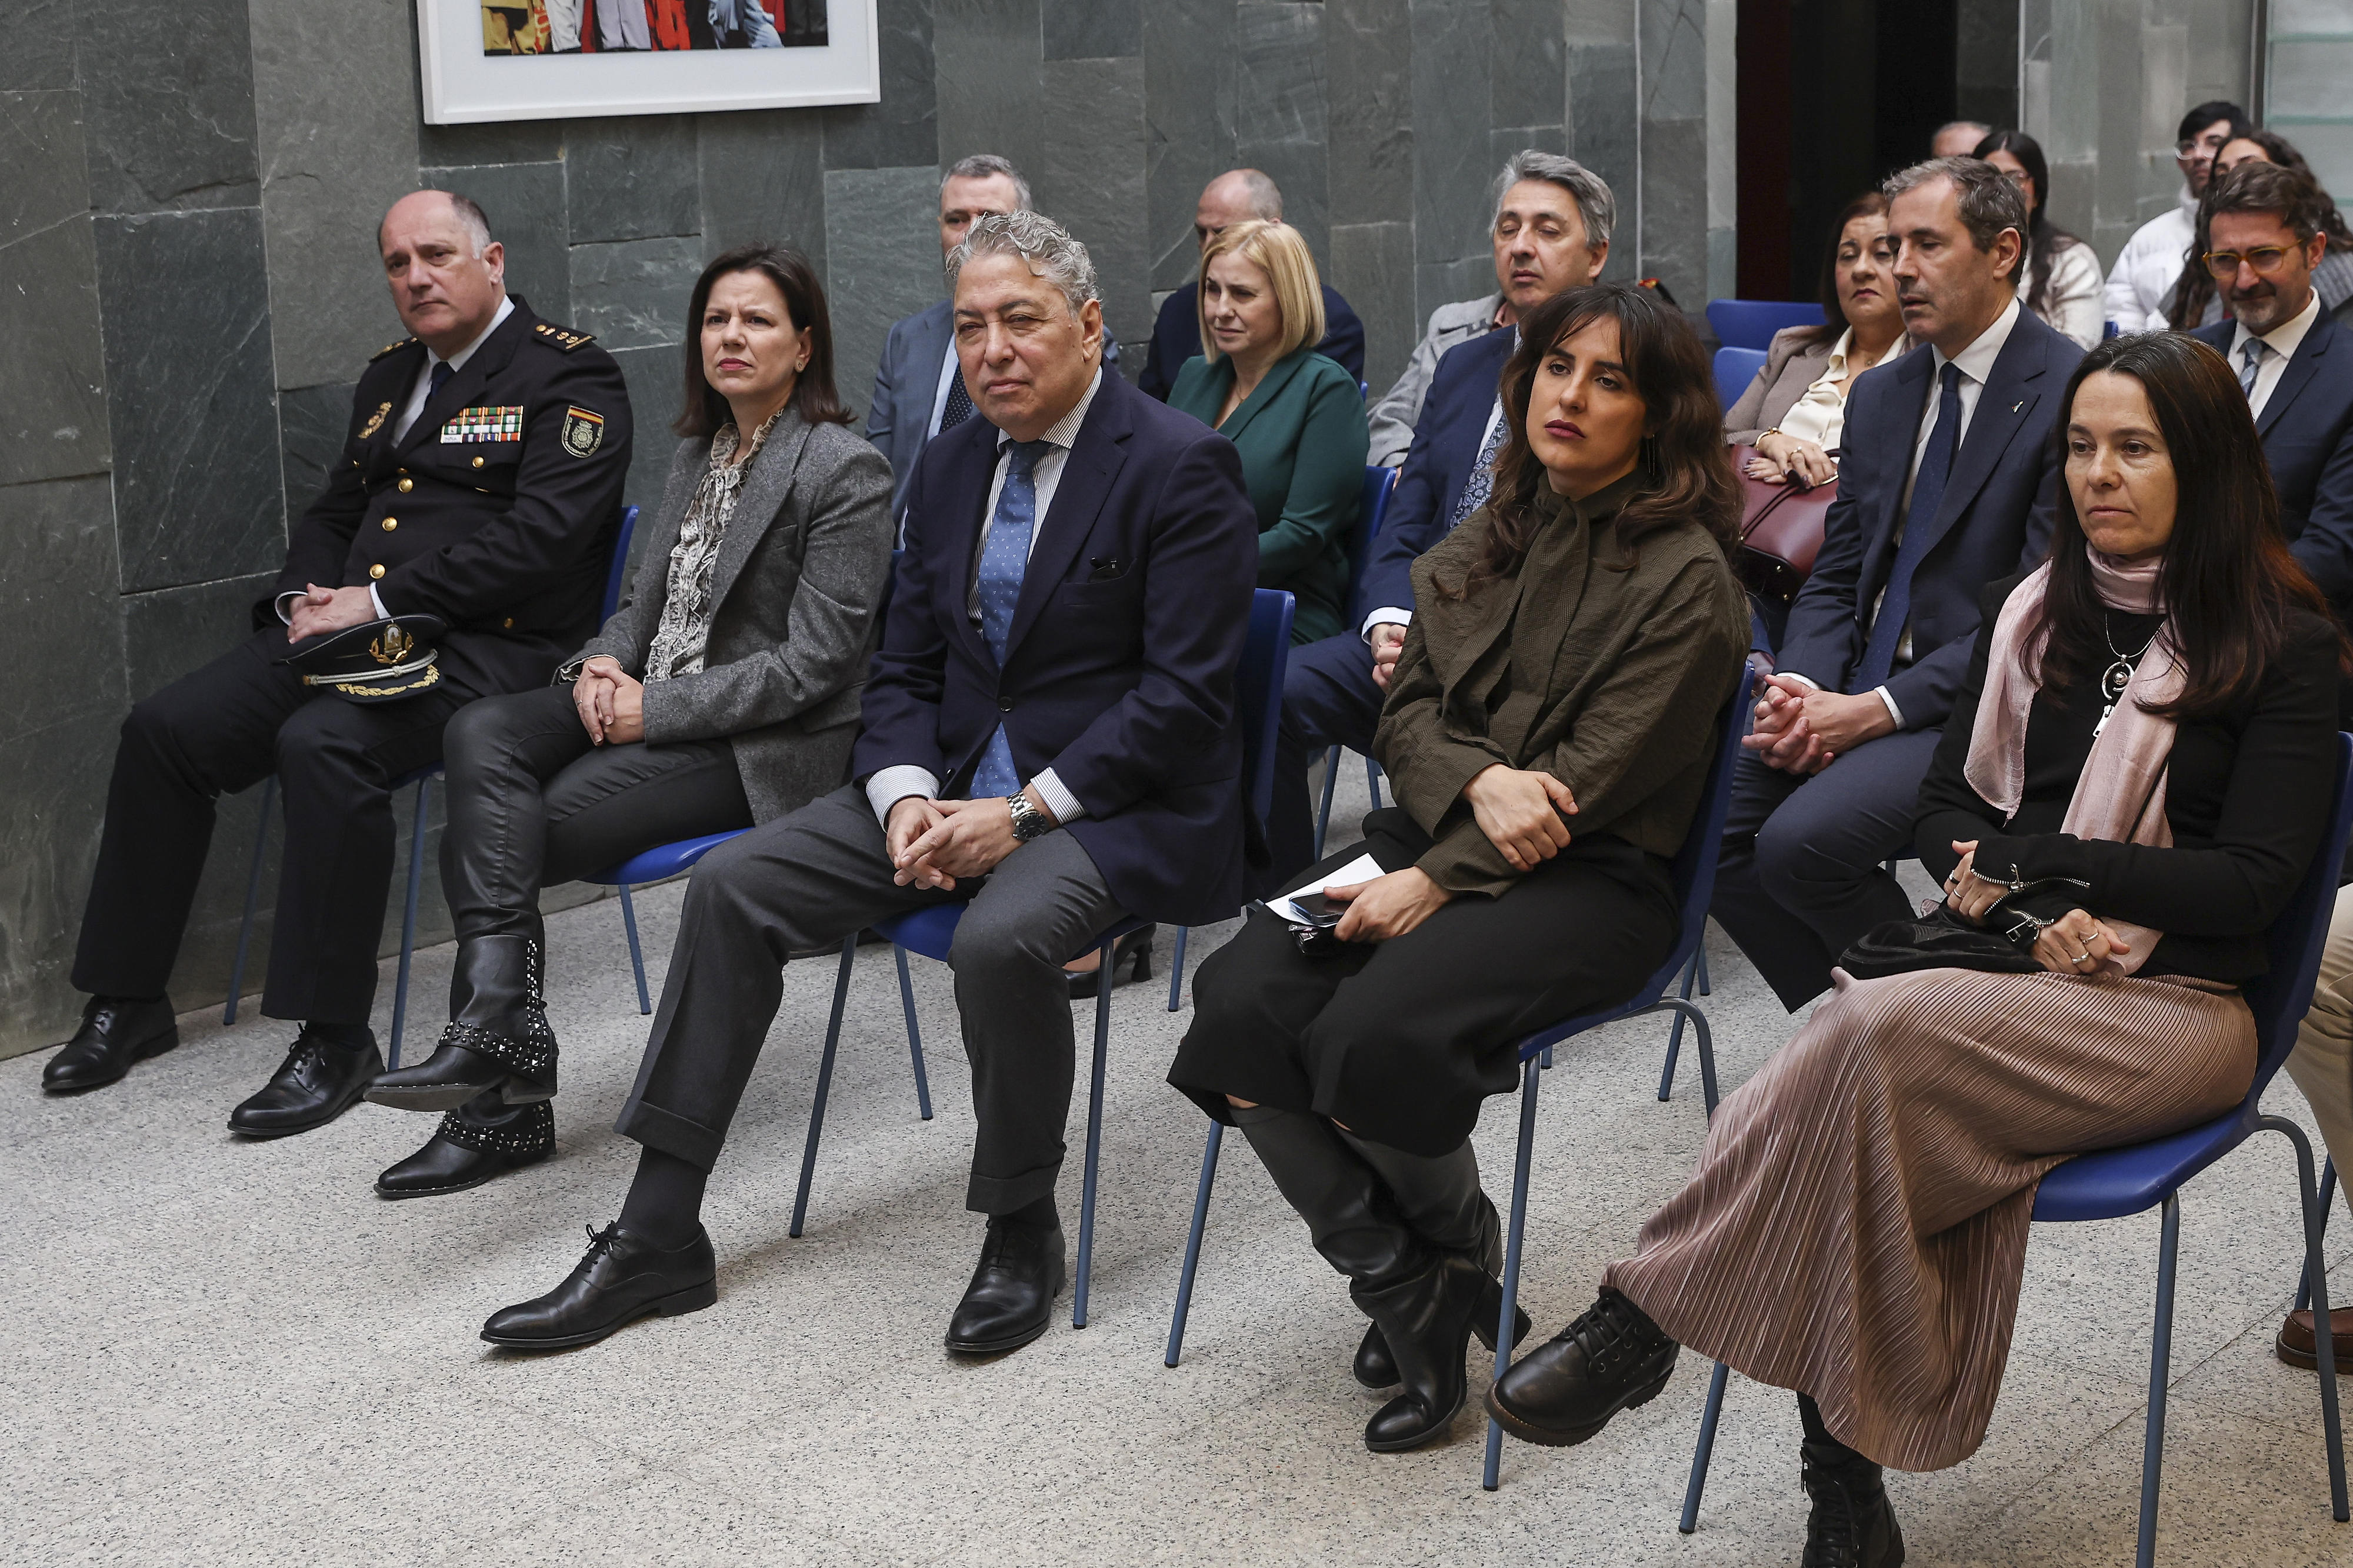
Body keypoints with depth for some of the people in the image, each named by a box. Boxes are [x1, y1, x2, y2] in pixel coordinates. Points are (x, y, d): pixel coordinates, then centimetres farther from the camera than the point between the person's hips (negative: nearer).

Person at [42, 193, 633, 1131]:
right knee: (164, 729, -7)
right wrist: (305, 598, 2)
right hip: (354, 630, 8)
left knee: (323, 743, -34)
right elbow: (333, 514, 26)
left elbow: (540, 535, -17)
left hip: (489, 644, -8)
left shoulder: (569, 376, -4)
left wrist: (380, 600, -17)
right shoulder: (390, 377, 21)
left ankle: (335, 1037, -25)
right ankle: (129, 1002, 5)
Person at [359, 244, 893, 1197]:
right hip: (654, 706, 8)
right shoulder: (697, 451, 15)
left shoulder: (846, 473, -11)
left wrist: (656, 708, -18)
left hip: (760, 745, -8)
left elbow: (815, 663, -16)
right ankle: (498, 1028, -32)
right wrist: (604, 663, -4)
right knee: (481, 735, -22)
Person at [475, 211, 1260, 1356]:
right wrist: (906, 798, -7)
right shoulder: (950, 465, 12)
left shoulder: (1182, 467, -11)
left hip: (1110, 805, -7)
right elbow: (904, 669, 13)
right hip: (954, 787, 7)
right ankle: (657, 1240, -2)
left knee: (1000, 937, -36)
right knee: (732, 886, -7)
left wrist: (1024, 811, -20)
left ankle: (1022, 1235, -9)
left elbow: (1182, 695, -16)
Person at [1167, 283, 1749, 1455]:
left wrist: (1435, 883, -18)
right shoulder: (1489, 539, 14)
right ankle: (1401, 1290, -4)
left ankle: (1460, 1247, 3)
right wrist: (1479, 778, -12)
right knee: (1237, 1005, -19)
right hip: (1434, 830, 6)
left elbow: (1595, 777, -13)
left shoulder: (1686, 578, -7)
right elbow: (1406, 711, 12)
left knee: (1374, 1032, -30)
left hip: (1592, 876, -6)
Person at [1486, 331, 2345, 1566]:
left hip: (2175, 1004, -4)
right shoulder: (2030, 611, 15)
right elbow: (1945, 810, 15)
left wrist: (2031, 857, -10)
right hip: (2008, 964, 4)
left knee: (1884, 1029, -33)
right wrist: (2006, 902, -7)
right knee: (1925, 1123, -33)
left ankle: (1647, 1312, -25)